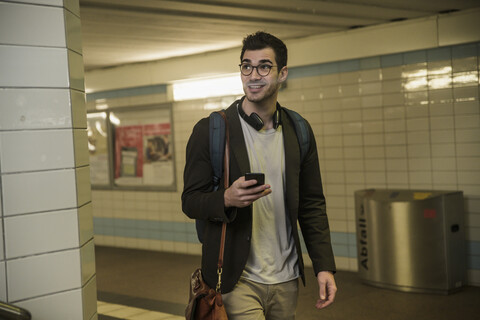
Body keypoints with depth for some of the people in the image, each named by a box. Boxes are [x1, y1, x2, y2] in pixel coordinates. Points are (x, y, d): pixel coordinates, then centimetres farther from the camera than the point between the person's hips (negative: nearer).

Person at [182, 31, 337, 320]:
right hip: (237, 280, -4)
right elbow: (190, 201, -3)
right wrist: (227, 198, -24)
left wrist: (325, 266, 2)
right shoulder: (210, 131, -6)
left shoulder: (299, 132, 6)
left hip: (286, 279, 4)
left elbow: (312, 205, 9)